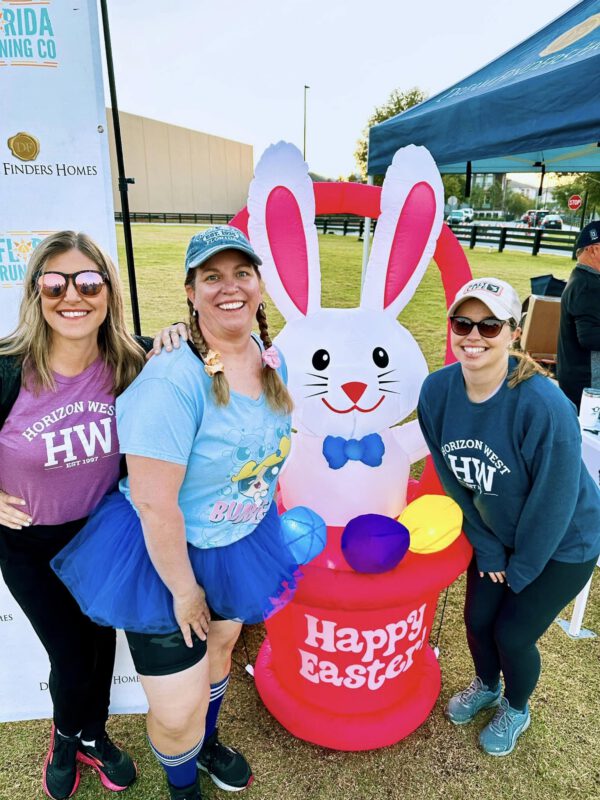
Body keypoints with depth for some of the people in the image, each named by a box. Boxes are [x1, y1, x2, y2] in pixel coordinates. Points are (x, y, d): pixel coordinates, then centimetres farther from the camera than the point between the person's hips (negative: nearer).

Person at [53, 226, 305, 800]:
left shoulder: (272, 359, -7)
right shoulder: (173, 379, -31)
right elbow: (153, 503, -27)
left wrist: (264, 517, 11)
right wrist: (184, 590, -16)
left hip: (241, 544, 7)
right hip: (165, 553, -6)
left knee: (218, 649, 29)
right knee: (177, 714, 3)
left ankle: (209, 745, 62)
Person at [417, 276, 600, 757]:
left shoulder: (544, 406, -35)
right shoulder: (437, 391, -20)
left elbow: (553, 501, -23)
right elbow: (454, 480, -8)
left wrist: (521, 569, -10)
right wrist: (487, 549, -2)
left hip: (562, 543, -4)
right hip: (497, 532, 4)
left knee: (513, 634, 6)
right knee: (478, 619, 14)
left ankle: (516, 710, 42)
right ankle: (486, 685, 50)